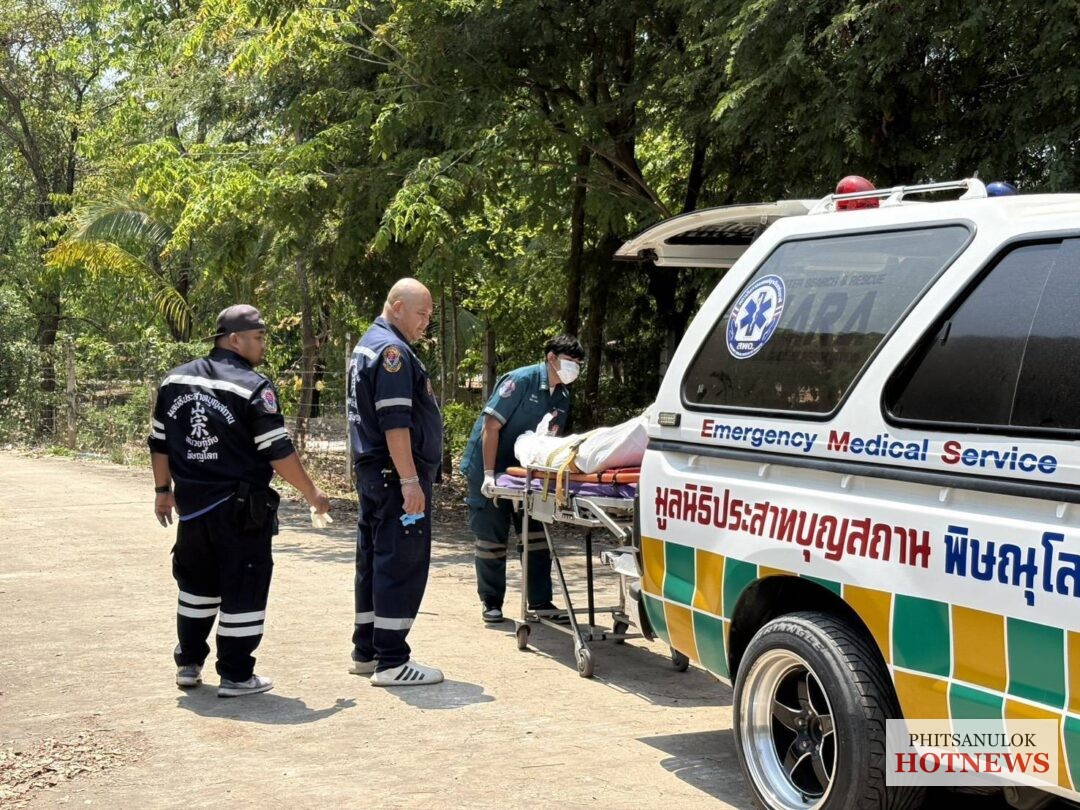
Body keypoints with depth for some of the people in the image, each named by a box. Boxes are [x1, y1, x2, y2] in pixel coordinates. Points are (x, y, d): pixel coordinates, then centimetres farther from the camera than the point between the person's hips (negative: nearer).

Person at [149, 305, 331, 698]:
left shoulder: (175, 380, 7)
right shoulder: (253, 387, -13)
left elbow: (159, 443, 12)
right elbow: (278, 452, -14)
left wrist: (164, 491, 22)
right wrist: (312, 494, -4)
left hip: (191, 504, 7)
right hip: (240, 507, -6)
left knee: (196, 583, 21)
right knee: (243, 589, 3)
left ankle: (189, 664, 28)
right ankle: (236, 675, 6)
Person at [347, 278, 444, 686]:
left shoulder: (368, 344, 18)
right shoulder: (392, 350, -15)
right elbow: (395, 423, -22)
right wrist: (410, 480, -23)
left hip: (371, 470, 11)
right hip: (395, 473, -11)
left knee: (374, 560, 14)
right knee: (402, 564, -8)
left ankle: (366, 652, 21)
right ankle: (391, 662, -6)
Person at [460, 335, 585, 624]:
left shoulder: (563, 396, 3)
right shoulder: (521, 380, -19)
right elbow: (491, 427, -21)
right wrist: (489, 475, -24)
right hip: (489, 467, -6)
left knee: (535, 533, 2)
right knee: (491, 536, 1)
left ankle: (540, 600, 8)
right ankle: (491, 602, 12)